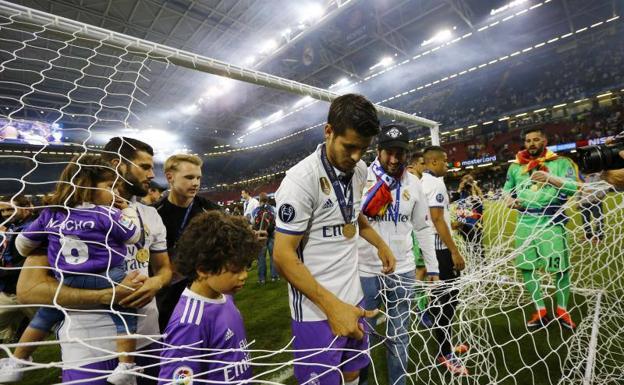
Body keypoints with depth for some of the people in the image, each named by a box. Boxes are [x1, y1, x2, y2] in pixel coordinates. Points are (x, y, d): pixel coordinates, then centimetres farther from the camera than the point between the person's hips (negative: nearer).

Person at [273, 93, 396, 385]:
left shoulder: (360, 170, 0)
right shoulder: (301, 180, -22)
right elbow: (283, 256, -20)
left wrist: (380, 244, 14)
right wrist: (332, 305, -23)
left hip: (353, 298, 7)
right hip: (317, 310, -6)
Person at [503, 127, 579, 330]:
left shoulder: (559, 162, 3)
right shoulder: (516, 166, 11)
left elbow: (574, 186, -8)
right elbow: (507, 191, 17)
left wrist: (551, 178, -22)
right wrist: (511, 200, -4)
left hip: (551, 222, -3)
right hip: (525, 223, 3)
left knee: (562, 267, 2)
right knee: (526, 267, 5)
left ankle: (562, 310, 24)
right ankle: (540, 311, 20)